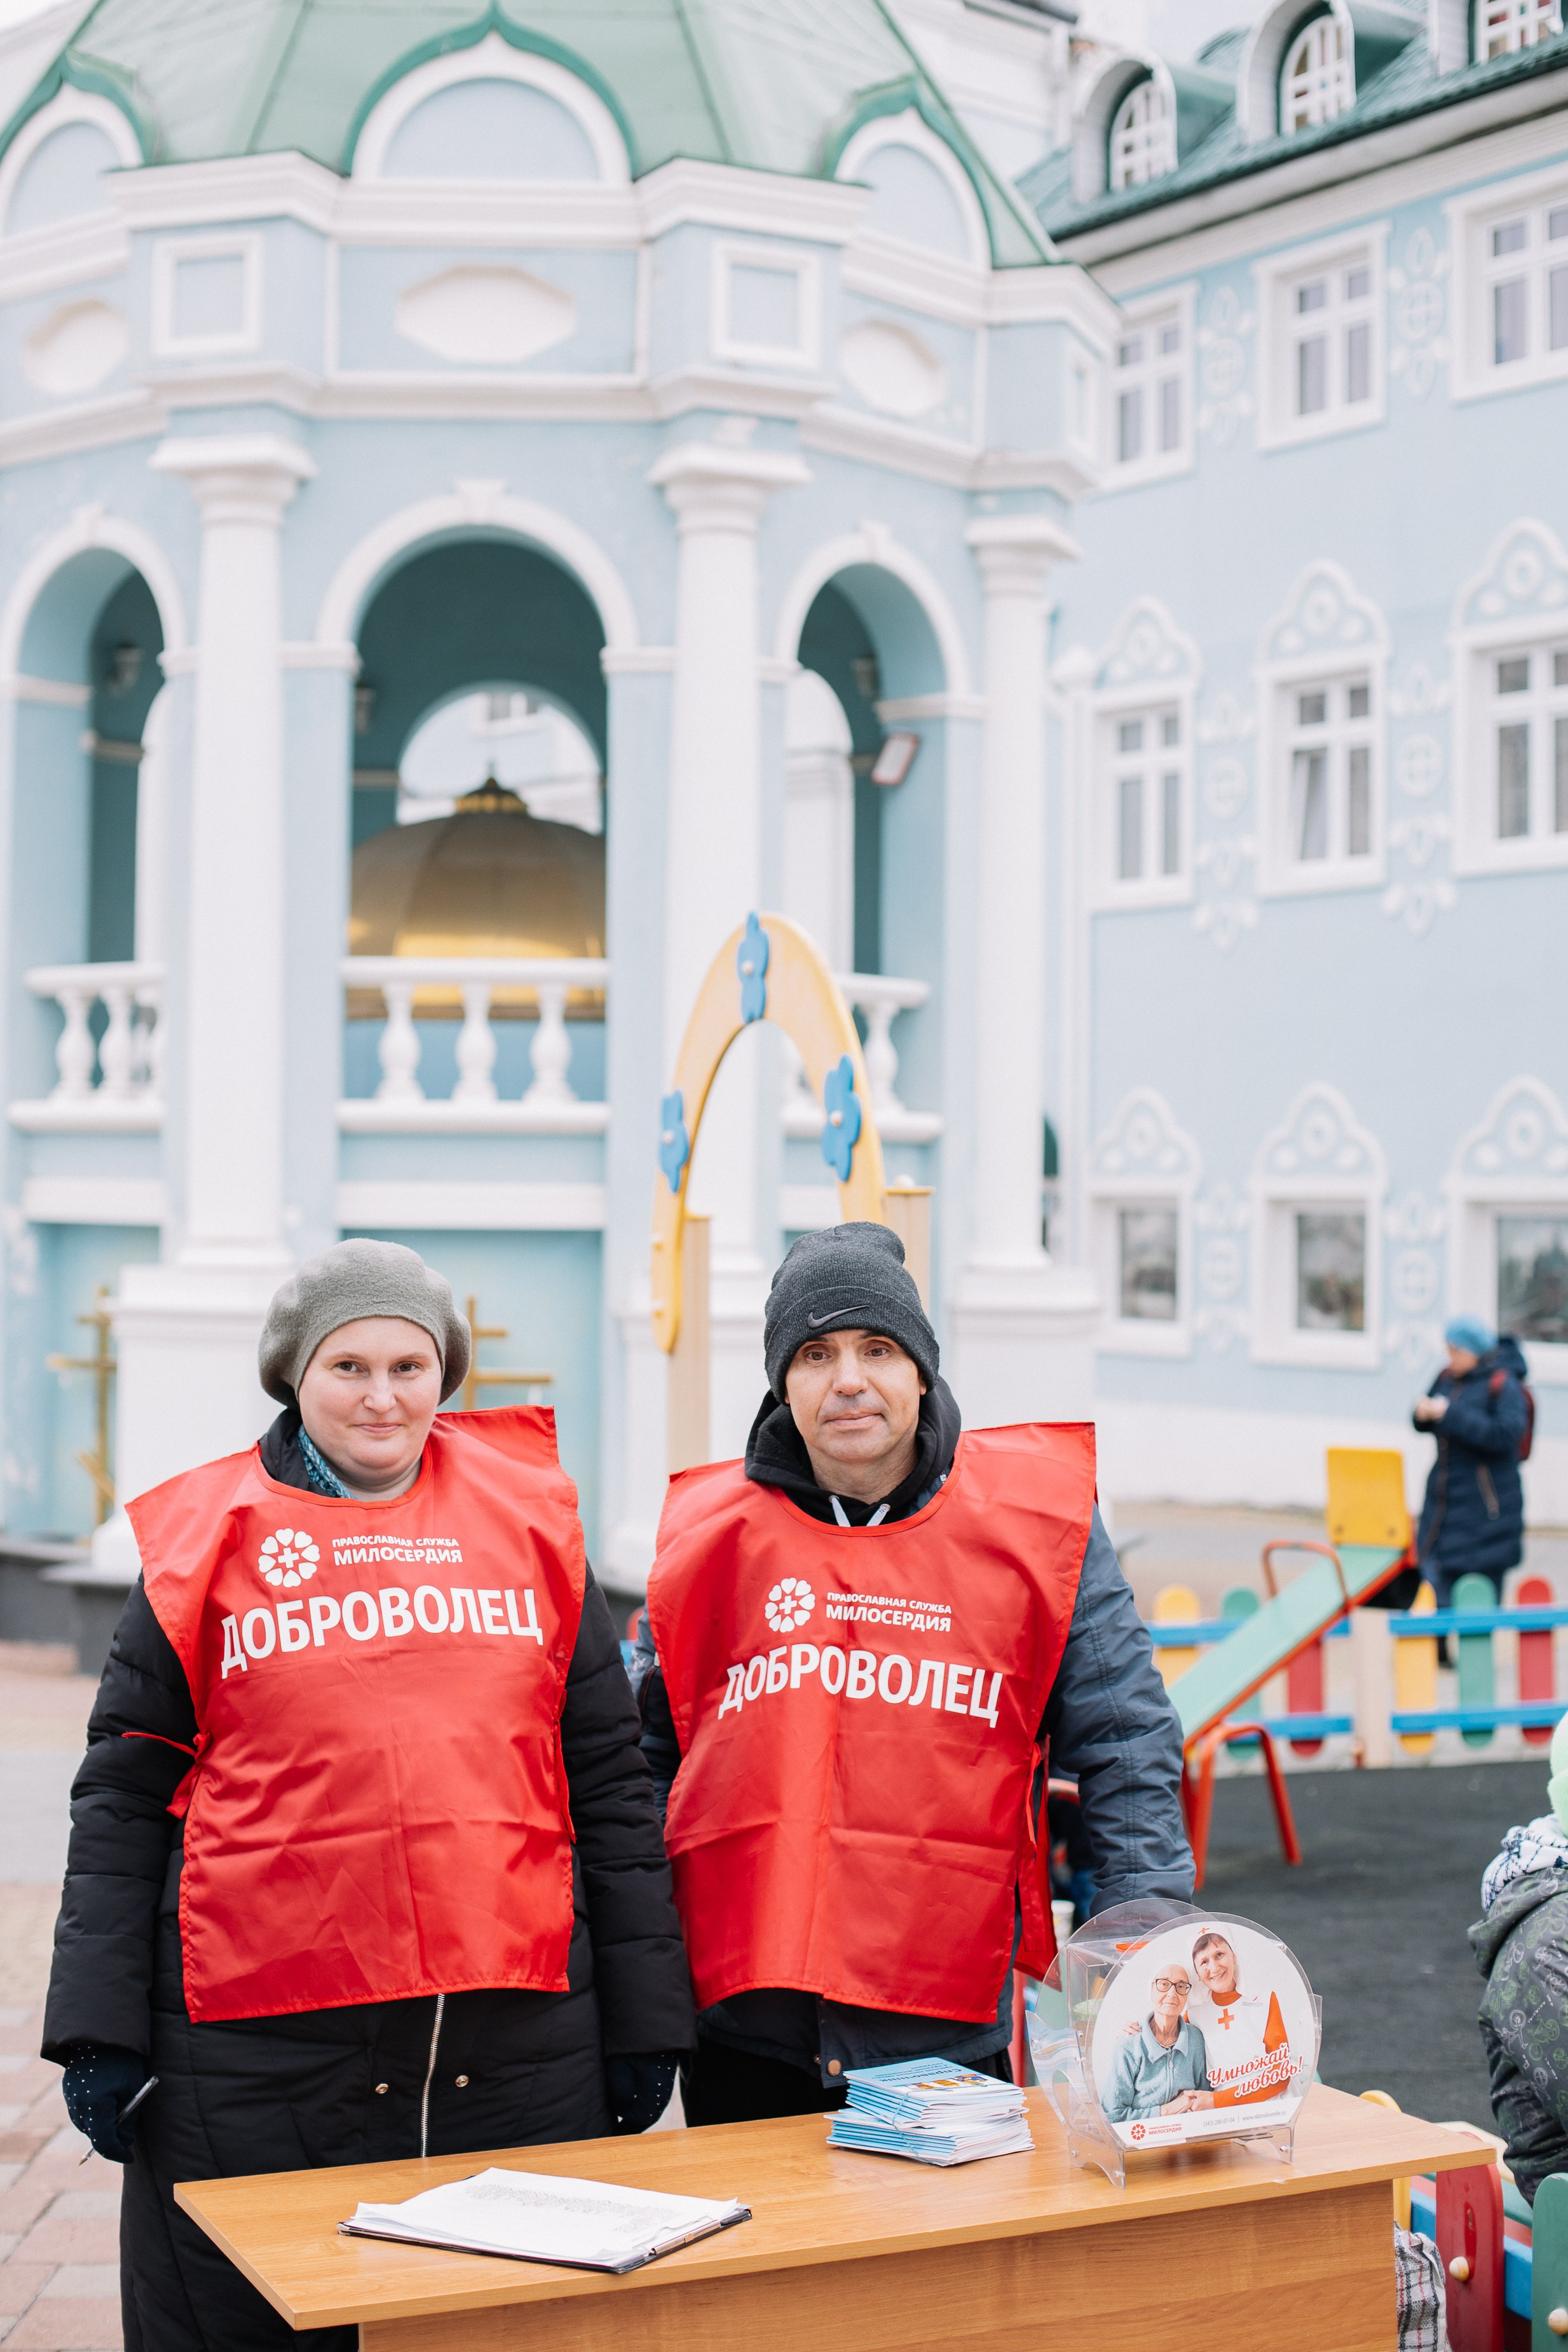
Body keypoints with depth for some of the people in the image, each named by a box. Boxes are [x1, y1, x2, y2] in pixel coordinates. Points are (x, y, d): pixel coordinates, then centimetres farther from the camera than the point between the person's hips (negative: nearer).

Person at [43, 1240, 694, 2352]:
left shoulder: (531, 1518, 8)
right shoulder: (207, 1538, 3)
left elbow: (610, 1781, 10)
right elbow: (125, 1800, 5)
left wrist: (644, 2015, 8)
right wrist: (102, 2032, -1)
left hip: (517, 2038, 2)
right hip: (260, 2043, -1)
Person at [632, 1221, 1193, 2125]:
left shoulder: (1035, 1523, 0)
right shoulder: (709, 1535, 4)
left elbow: (1126, 1747, 0)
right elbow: (648, 1767, 12)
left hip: (952, 2037, -1)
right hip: (746, 2040, 1)